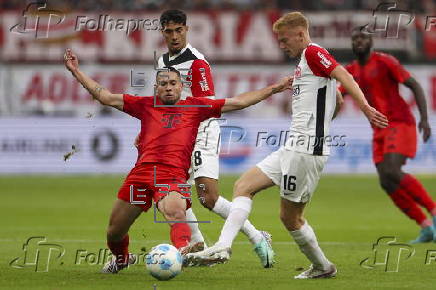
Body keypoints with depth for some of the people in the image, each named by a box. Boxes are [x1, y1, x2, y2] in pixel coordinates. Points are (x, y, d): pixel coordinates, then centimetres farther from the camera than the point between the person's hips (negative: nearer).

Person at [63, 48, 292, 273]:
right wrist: (76, 71, 17)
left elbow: (237, 102, 17)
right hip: (141, 173, 3)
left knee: (176, 213, -35)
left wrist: (273, 89, 15)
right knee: (114, 232, 11)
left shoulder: (195, 107, 16)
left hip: (173, 175, -3)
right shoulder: (146, 105, 18)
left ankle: (184, 252, -61)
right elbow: (105, 97, 19)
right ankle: (121, 259, 42)